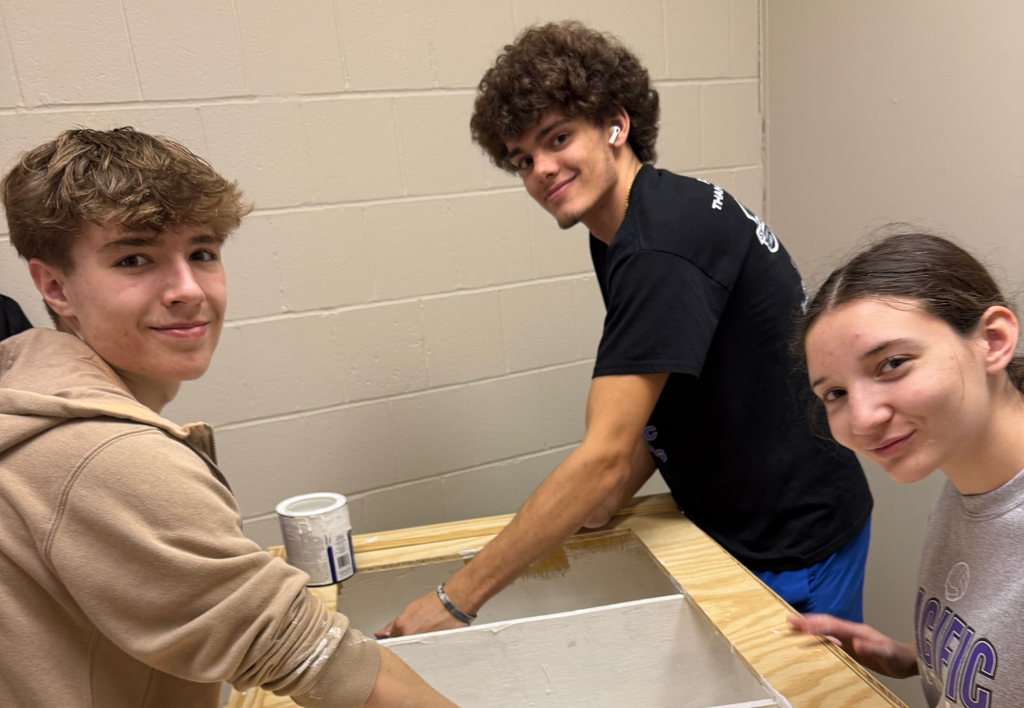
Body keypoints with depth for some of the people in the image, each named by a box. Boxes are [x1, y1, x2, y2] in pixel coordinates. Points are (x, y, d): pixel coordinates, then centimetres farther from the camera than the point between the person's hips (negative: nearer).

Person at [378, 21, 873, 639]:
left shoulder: (662, 245, -28)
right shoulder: (620, 233, 3)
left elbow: (604, 457, -31)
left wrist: (455, 600, -24)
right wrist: (600, 508, -5)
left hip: (798, 549, -8)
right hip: (734, 526, 9)